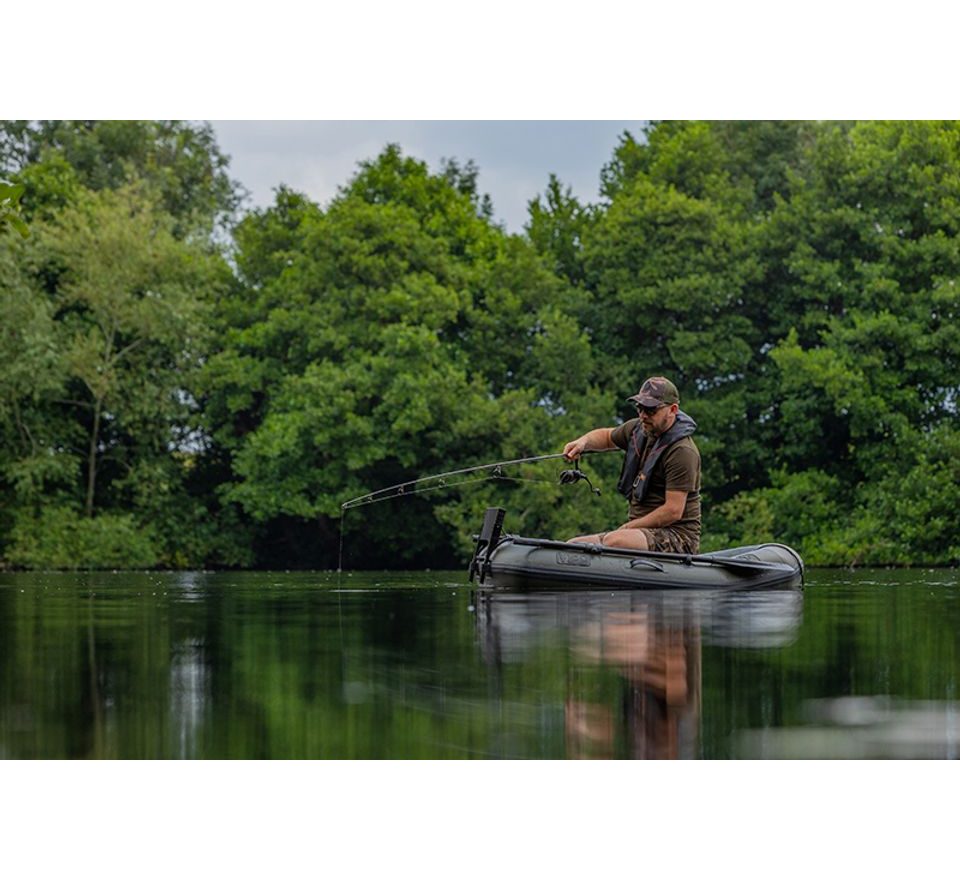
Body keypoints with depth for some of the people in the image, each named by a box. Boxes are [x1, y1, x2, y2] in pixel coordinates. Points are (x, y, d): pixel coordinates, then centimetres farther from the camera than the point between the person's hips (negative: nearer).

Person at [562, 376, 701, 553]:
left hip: (677, 535, -9)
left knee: (613, 542, -37)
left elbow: (673, 511, -20)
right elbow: (607, 436, 33)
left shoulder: (682, 452, -15)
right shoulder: (638, 429, 10)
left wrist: (627, 527, -15)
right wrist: (583, 442, 10)